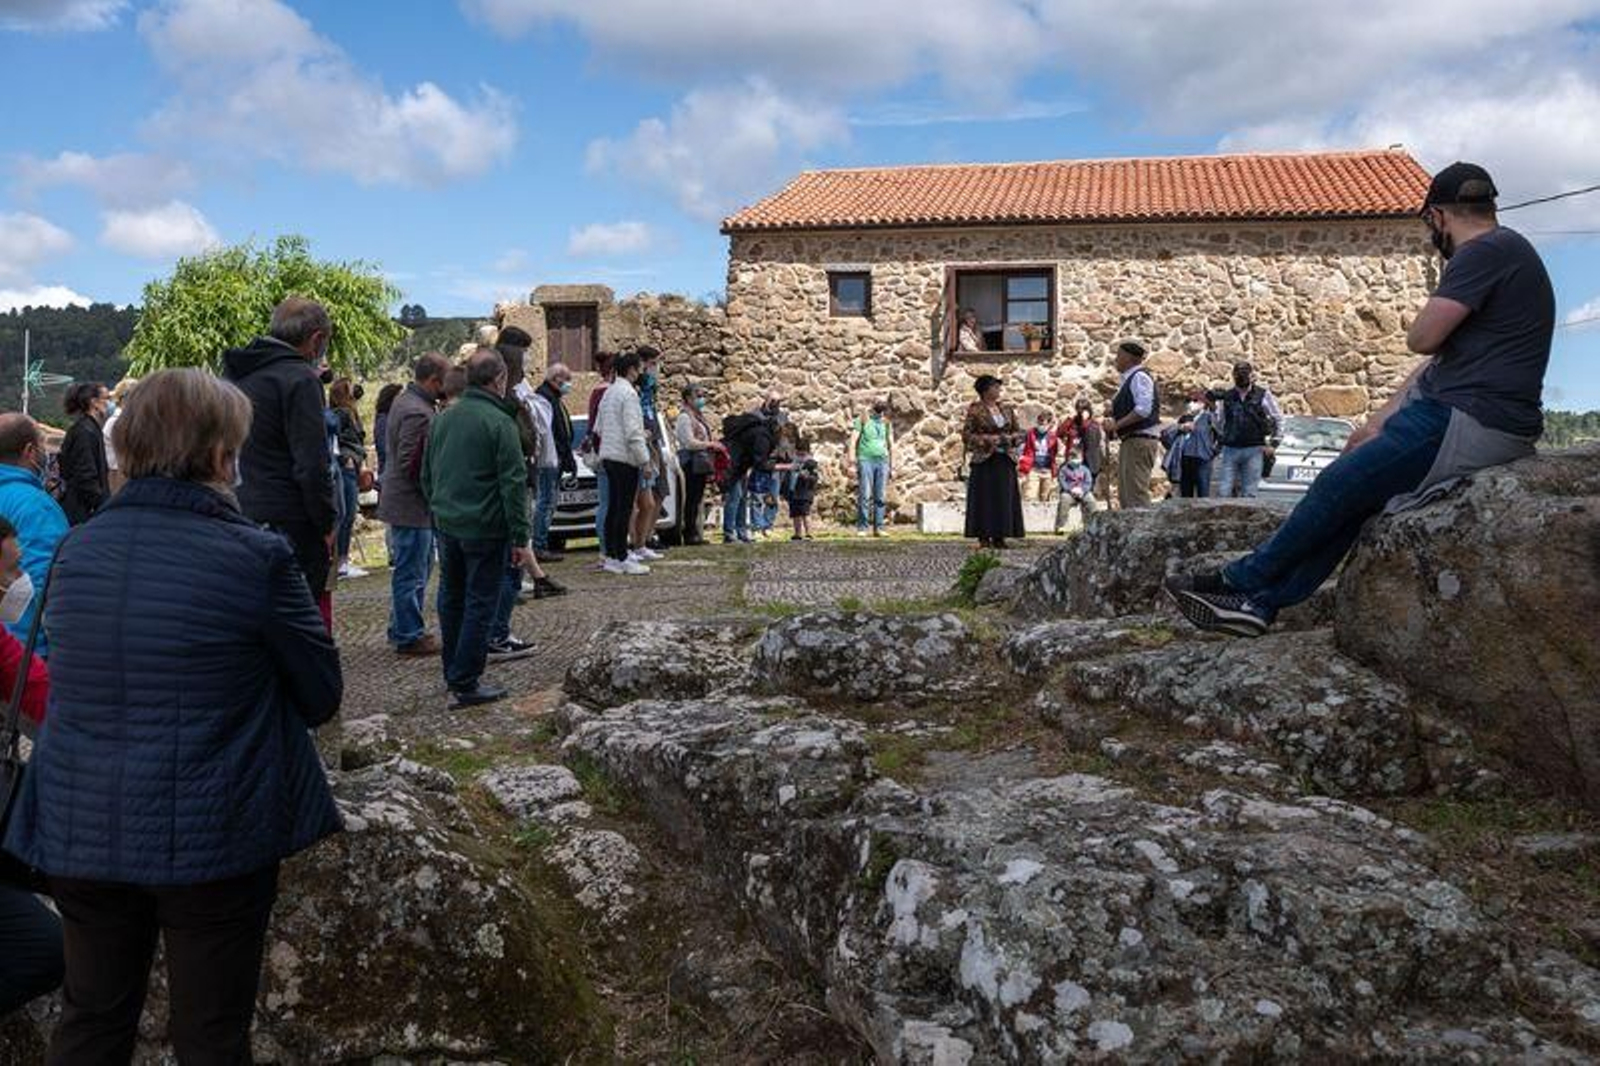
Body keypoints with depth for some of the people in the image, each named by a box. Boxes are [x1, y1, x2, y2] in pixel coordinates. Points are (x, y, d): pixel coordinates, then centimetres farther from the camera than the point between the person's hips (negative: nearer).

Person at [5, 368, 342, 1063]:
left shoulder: (74, 550, 0)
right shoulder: (256, 557, -16)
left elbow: (70, 674, 13)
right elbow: (322, 696, -8)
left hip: (82, 830, 5)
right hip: (214, 840, -4)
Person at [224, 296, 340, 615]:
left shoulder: (235, 374, 13)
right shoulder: (299, 379, -13)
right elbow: (312, 466, -17)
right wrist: (327, 524, -7)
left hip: (237, 521, 8)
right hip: (289, 526, -8)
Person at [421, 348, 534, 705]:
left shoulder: (441, 420, 9)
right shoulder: (499, 422, -14)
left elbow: (426, 476, 17)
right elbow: (513, 484, -16)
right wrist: (520, 538, -13)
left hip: (446, 526, 7)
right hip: (485, 529, -7)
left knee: (451, 599, 17)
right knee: (480, 604, 0)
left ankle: (453, 673, 27)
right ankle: (466, 684, 2)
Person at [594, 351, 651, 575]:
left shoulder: (609, 392, 14)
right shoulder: (629, 393, -13)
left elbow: (599, 427, 20)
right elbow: (632, 432, -18)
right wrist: (645, 459, -13)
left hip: (609, 455, 9)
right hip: (625, 457, -9)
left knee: (615, 506, 12)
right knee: (624, 508, -5)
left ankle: (612, 554, 17)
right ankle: (621, 559, -3)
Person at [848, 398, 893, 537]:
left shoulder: (886, 423, 16)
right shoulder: (862, 420, 5)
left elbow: (891, 445, 19)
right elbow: (853, 441, -1)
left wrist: (892, 465, 12)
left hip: (882, 461, 4)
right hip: (866, 459, -4)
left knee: (880, 497, 0)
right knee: (865, 495, -10)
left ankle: (878, 528, 2)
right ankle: (861, 528, -9)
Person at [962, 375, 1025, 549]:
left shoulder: (1006, 409, 13)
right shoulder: (975, 410, -1)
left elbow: (1019, 432, 17)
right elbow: (966, 435, -4)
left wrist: (1010, 438, -4)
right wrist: (986, 439, -14)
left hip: (1005, 459, 5)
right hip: (984, 461, -4)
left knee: (1004, 498, 2)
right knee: (984, 499, -5)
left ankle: (999, 537, 8)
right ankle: (984, 537, 0)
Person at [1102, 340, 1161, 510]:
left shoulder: (1140, 377, -10)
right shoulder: (1128, 379, 20)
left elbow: (1143, 409, -22)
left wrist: (1117, 425, -18)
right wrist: (1113, 424, 6)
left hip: (1140, 440, -10)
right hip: (1129, 441, 10)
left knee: (1136, 492, -13)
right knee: (1125, 494, 12)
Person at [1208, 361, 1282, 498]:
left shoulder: (1262, 395, 4)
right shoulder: (1226, 396, 9)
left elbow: (1278, 419, 9)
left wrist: (1273, 442, 3)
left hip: (1253, 450, -2)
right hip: (1230, 449, 2)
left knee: (1249, 493, -2)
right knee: (1223, 492, -4)